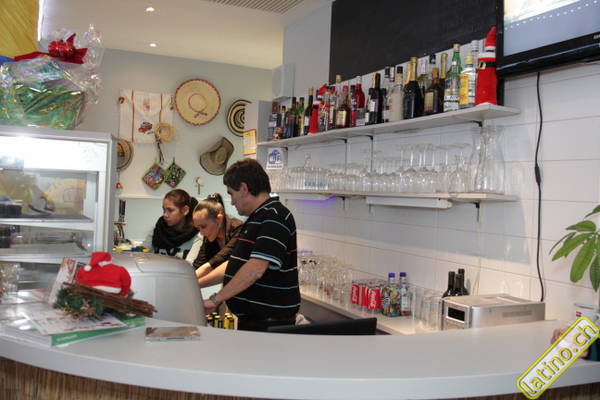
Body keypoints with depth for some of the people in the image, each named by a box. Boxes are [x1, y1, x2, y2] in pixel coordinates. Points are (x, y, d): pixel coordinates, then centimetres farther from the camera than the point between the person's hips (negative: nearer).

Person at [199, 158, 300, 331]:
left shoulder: (275, 217, -16)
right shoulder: (256, 219, 17)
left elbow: (255, 269, -26)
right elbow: (234, 265, 23)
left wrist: (216, 299, -21)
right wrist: (196, 284, 18)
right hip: (250, 320, 9)